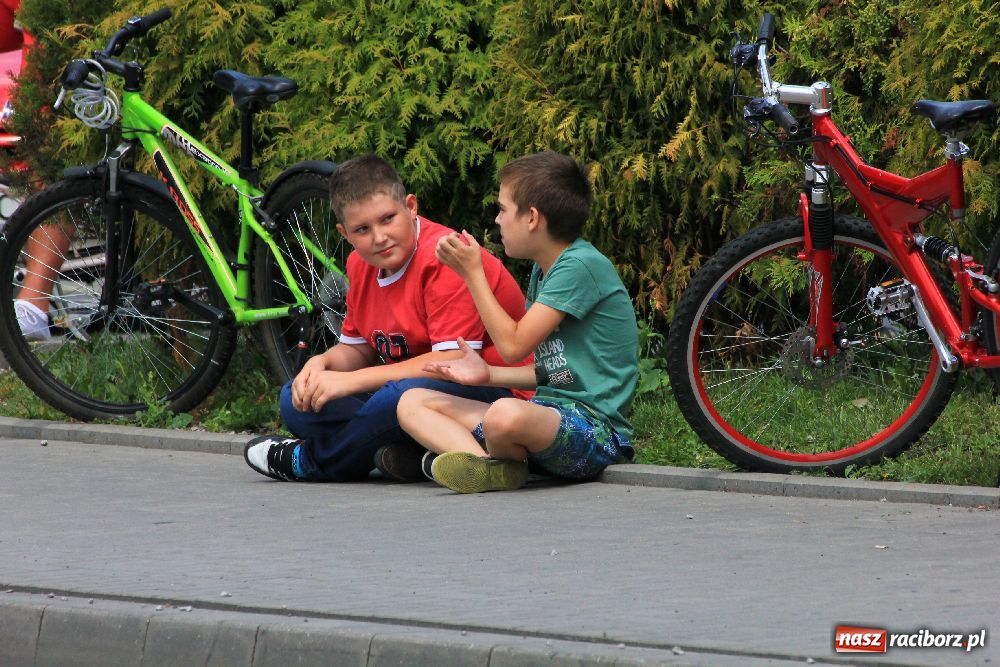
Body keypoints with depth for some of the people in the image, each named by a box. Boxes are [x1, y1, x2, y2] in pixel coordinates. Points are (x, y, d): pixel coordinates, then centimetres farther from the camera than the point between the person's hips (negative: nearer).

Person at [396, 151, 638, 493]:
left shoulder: (582, 265, -13)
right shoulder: (544, 270, 18)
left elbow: (513, 345, -15)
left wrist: (473, 273, -7)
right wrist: (489, 374, 6)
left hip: (593, 427, -10)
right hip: (551, 411, 10)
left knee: (506, 415, -43)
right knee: (412, 402, 4)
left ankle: (503, 463, -8)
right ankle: (484, 462, -23)